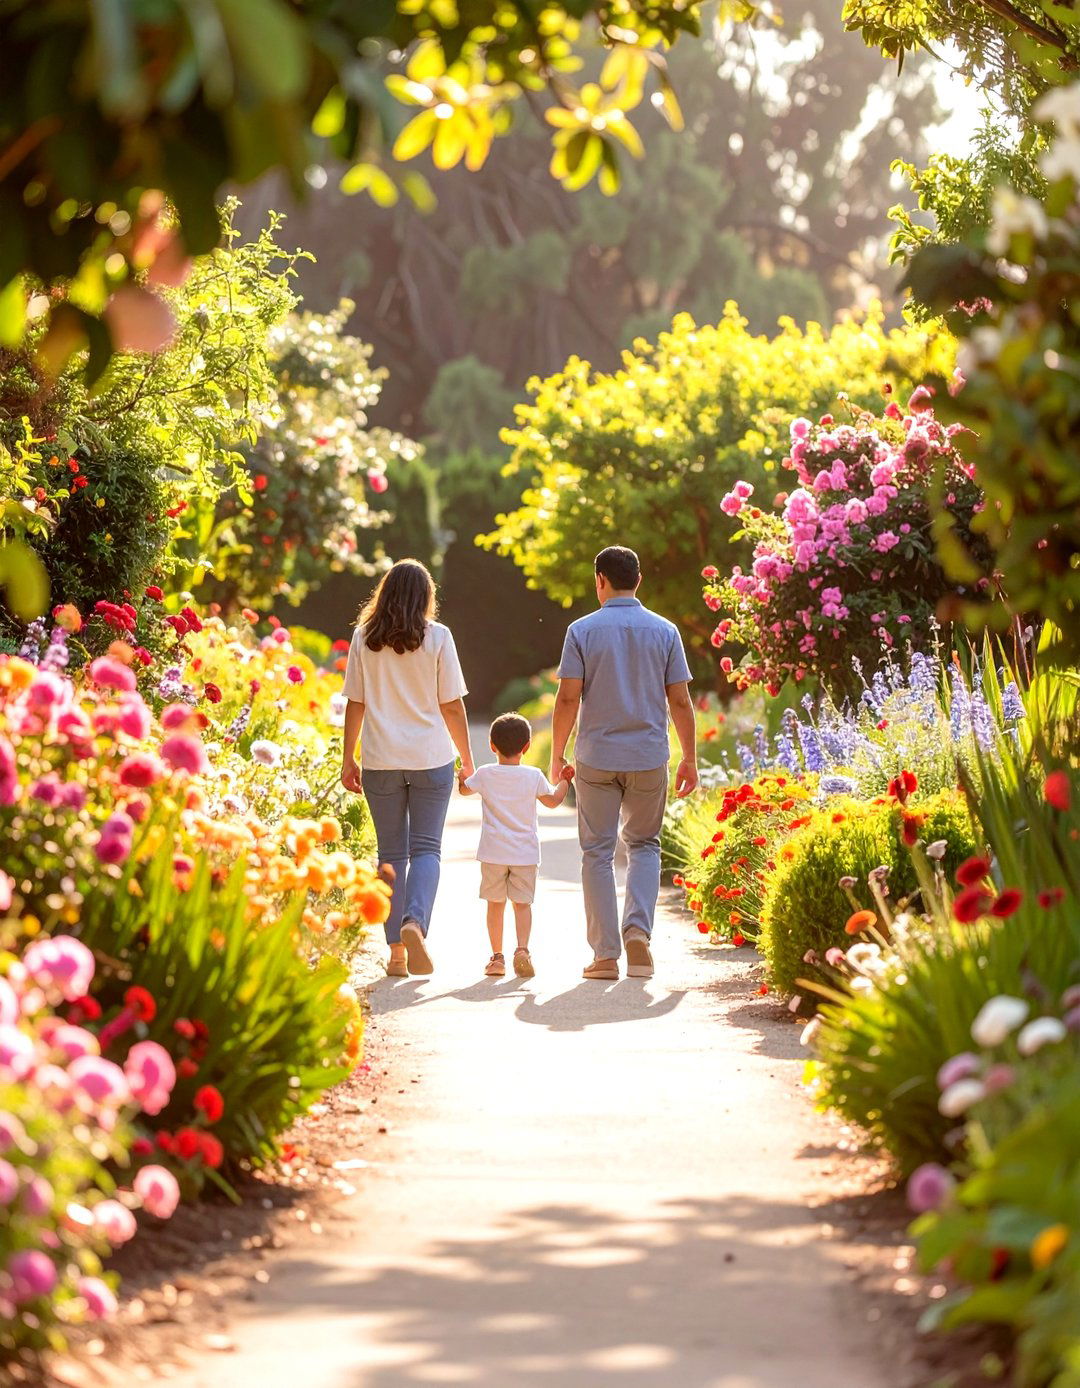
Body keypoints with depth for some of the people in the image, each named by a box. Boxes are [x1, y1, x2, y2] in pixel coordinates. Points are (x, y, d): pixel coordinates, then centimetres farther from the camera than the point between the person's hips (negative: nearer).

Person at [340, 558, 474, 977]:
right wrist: (467, 759, 7)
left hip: (381, 760, 2)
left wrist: (348, 759, 12)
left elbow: (354, 703, 4)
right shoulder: (437, 637, -3)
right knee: (426, 848, 3)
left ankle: (396, 950, 8)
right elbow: (452, 706, -1)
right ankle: (415, 921, -22)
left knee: (391, 853, 9)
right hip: (431, 758, -2)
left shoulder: (364, 637, 2)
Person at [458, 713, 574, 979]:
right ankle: (522, 949, -15)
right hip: (525, 852, 0)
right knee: (522, 903, 4)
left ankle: (496, 956, 10)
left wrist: (462, 775, 39)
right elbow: (553, 801, 11)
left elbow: (465, 789, 17)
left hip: (493, 852, 0)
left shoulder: (485, 775, -3)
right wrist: (564, 780, 28)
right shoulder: (534, 777, -3)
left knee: (495, 903, 9)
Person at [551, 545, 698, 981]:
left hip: (596, 758, -1)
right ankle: (638, 930, -6)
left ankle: (606, 954, 3)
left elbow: (568, 699, -7)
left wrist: (557, 754, 4)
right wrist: (690, 759, 10)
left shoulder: (582, 631, -3)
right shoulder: (664, 631, 2)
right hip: (649, 757, 2)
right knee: (644, 845, 16)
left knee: (598, 852, 6)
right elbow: (680, 702, 1)